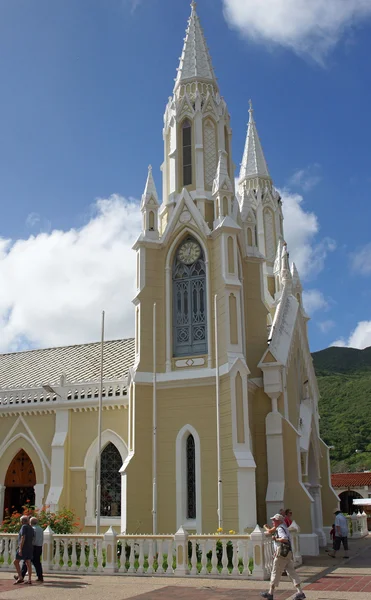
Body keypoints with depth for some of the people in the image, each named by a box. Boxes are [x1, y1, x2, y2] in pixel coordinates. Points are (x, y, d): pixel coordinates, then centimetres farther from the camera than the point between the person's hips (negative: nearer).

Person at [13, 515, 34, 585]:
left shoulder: (24, 527, -10)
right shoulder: (31, 528, 15)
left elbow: (23, 538, -18)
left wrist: (20, 549, -20)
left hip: (23, 547, -8)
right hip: (30, 548, 8)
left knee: (16, 562, 2)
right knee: (28, 563, 5)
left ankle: (20, 577, -4)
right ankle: (29, 579, 1)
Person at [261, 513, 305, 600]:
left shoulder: (280, 529, -12)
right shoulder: (285, 528, 18)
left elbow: (285, 539, -27)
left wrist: (276, 539, -16)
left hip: (281, 554, -9)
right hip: (289, 553, 9)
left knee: (275, 573, 1)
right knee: (291, 572, 6)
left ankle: (270, 593, 9)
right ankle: (300, 592, -2)